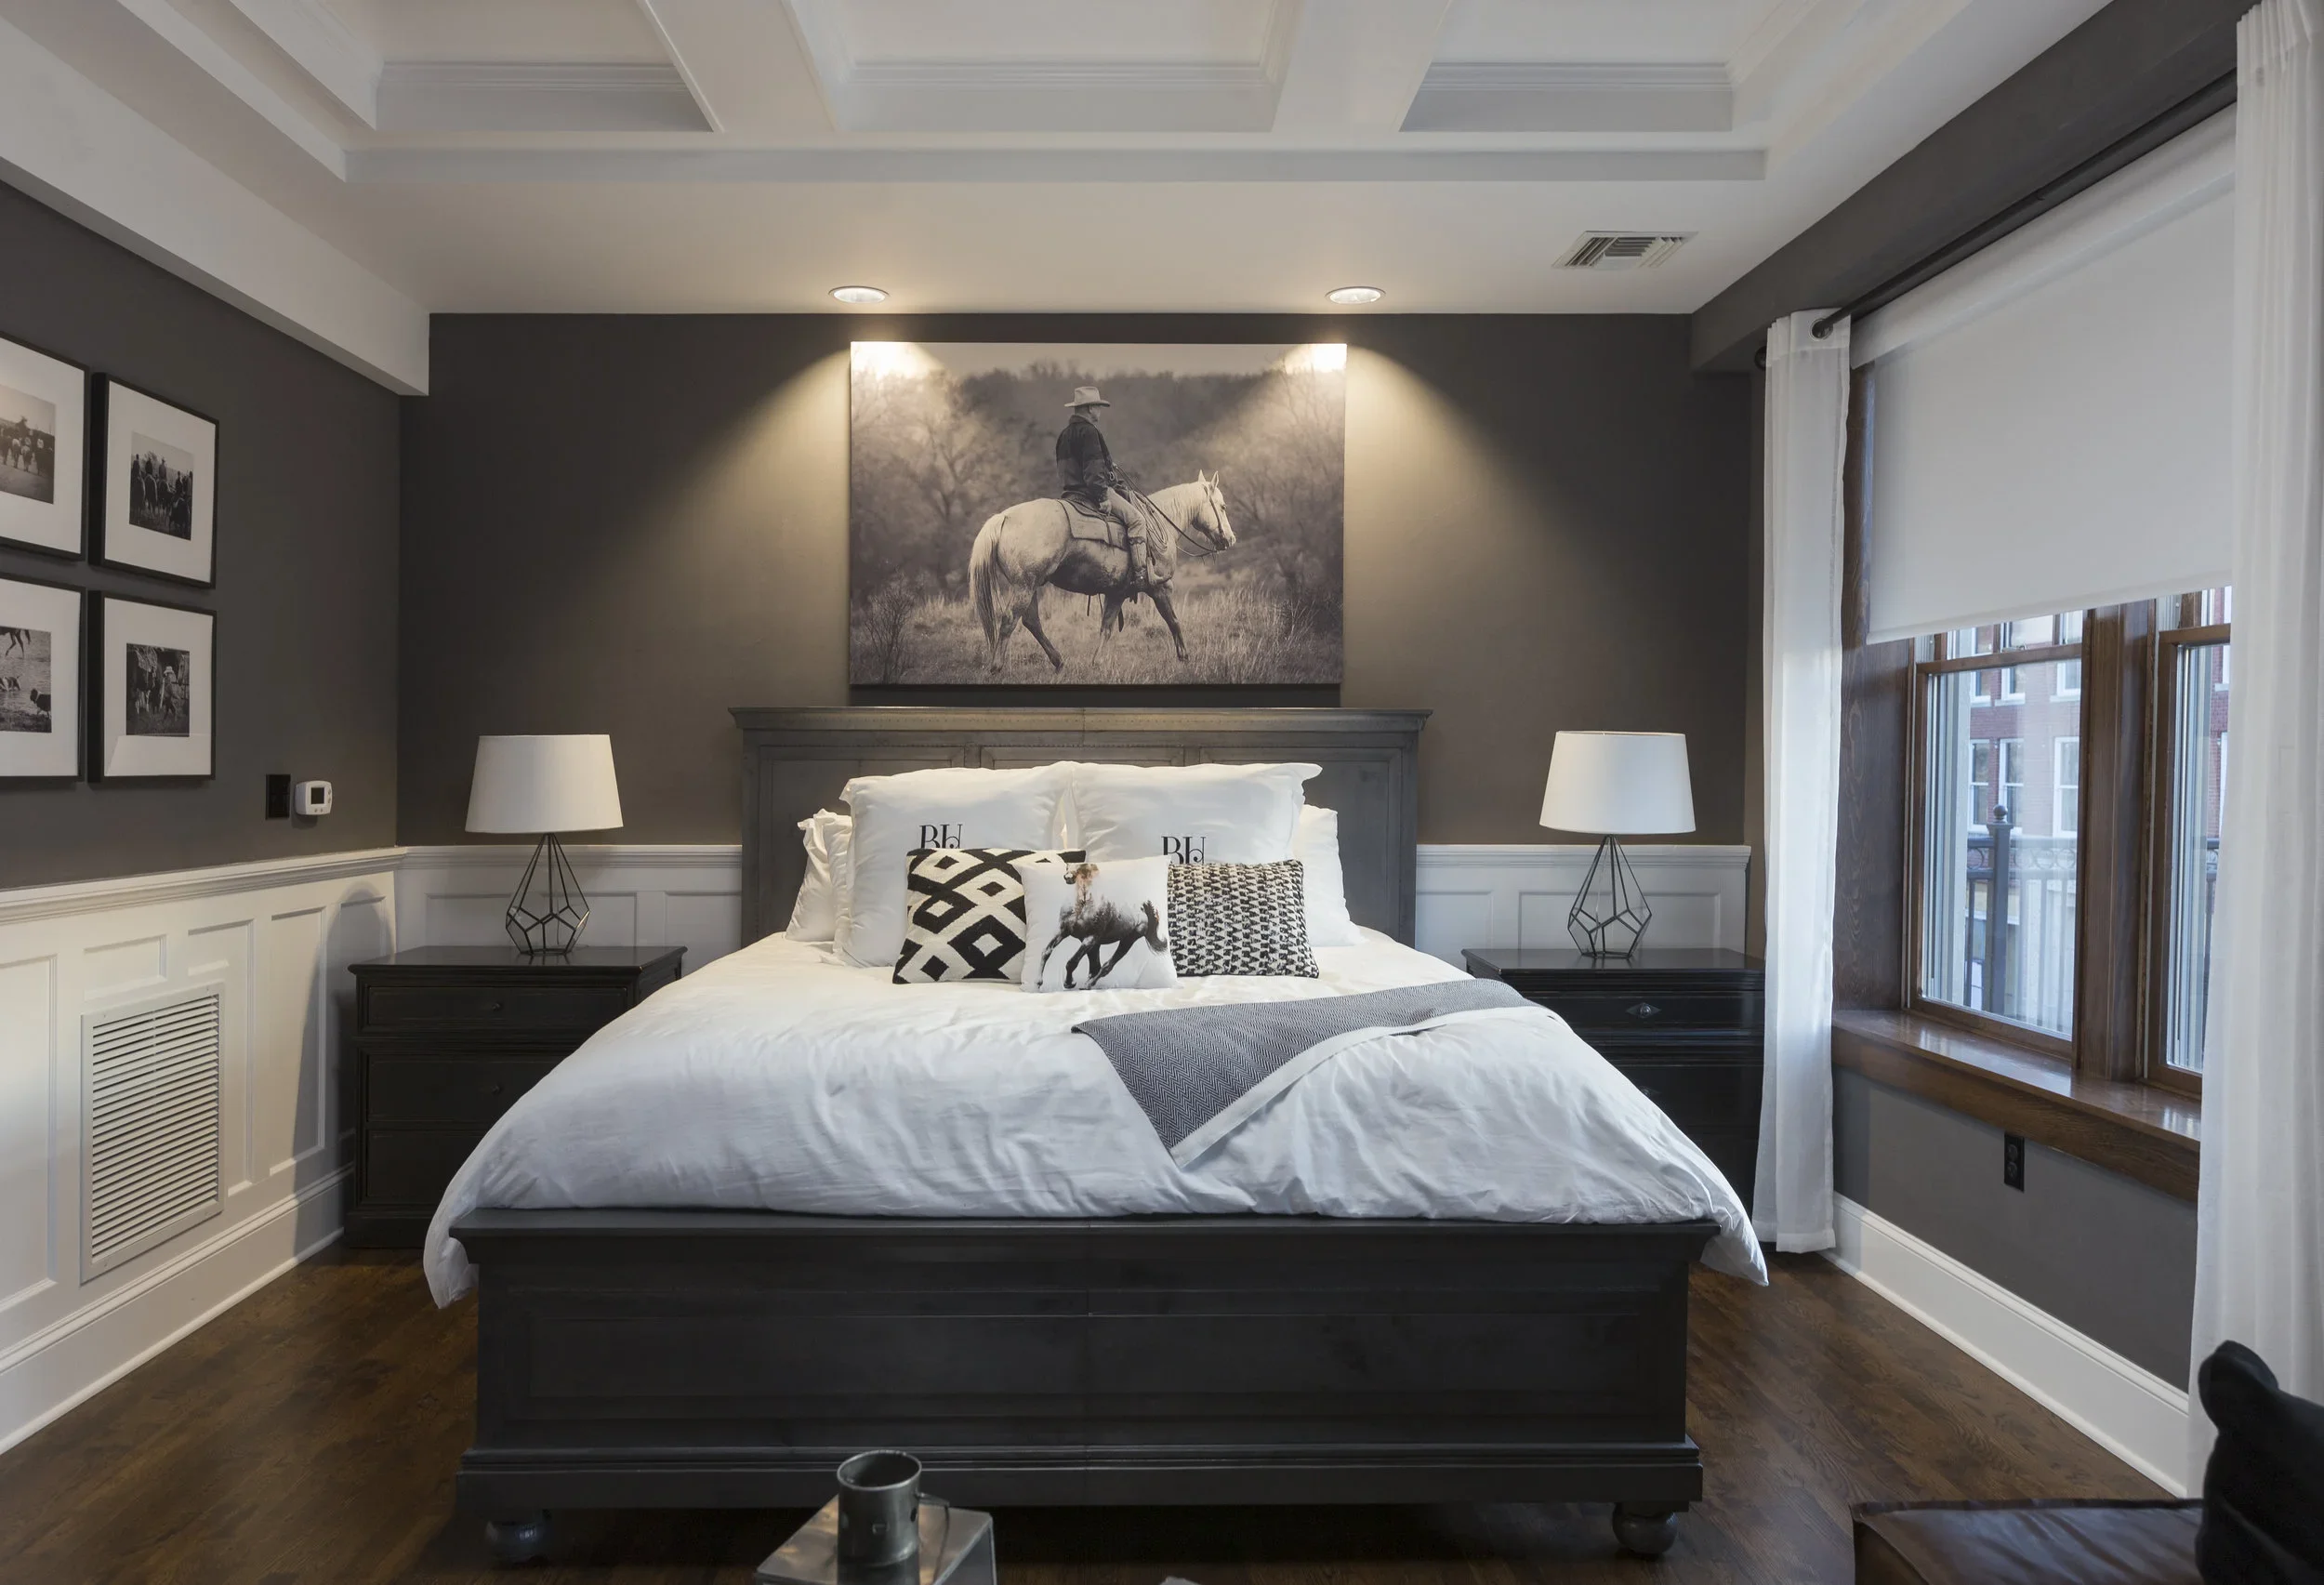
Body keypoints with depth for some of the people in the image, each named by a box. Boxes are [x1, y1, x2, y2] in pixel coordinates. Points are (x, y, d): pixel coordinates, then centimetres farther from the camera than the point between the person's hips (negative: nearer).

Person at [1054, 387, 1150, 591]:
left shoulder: (1065, 433, 19)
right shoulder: (1088, 431, -12)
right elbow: (1093, 468, -21)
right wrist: (1103, 496, -22)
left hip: (1071, 494, 11)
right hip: (1090, 493, -11)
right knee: (1137, 519, -11)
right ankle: (1139, 574, -18)